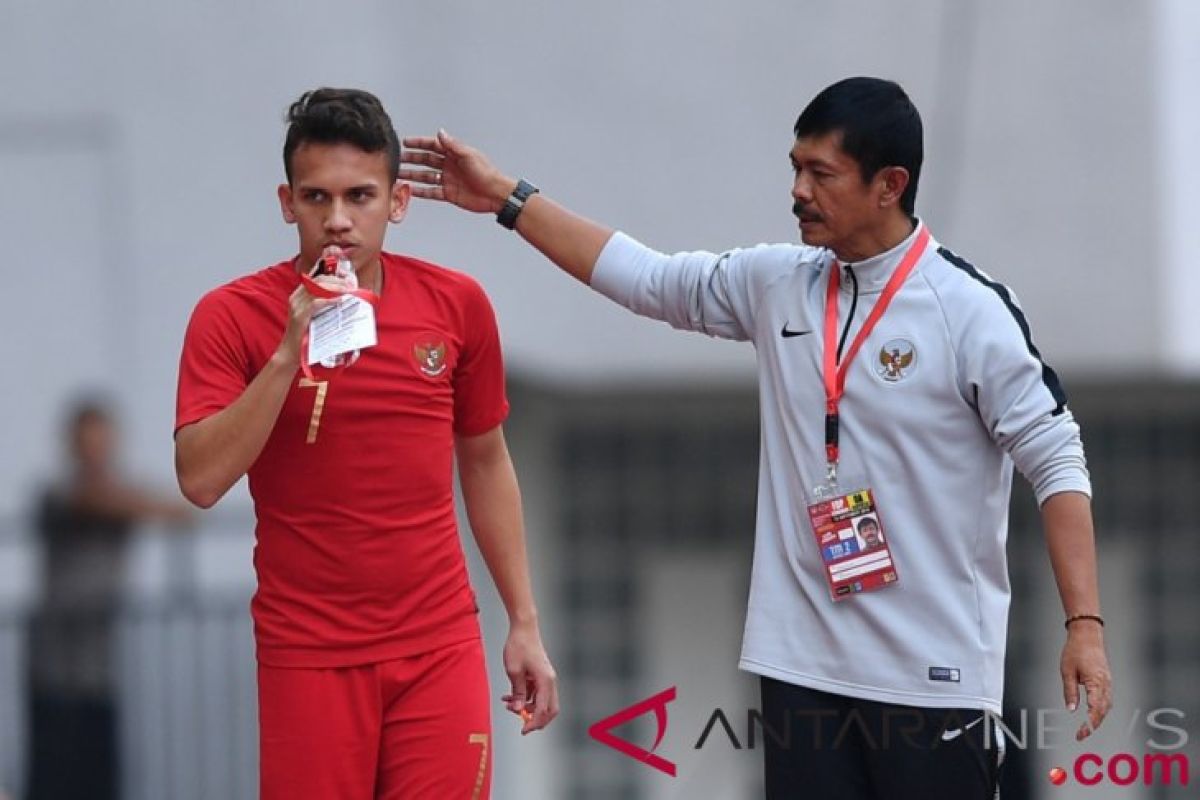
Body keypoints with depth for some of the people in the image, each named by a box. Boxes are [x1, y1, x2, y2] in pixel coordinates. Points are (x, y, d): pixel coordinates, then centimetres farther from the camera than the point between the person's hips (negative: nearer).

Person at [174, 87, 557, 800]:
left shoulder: (456, 305, 2)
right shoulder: (233, 315, -6)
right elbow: (201, 480, -16)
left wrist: (525, 622, 12)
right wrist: (290, 353, -23)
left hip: (440, 647, 2)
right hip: (308, 655, -2)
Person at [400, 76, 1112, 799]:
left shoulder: (970, 308, -9)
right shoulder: (777, 285, 7)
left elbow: (1056, 461, -9)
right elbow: (644, 278, 17)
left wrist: (1085, 626, -16)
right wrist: (506, 197, 14)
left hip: (934, 673, -5)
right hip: (804, 662, 5)